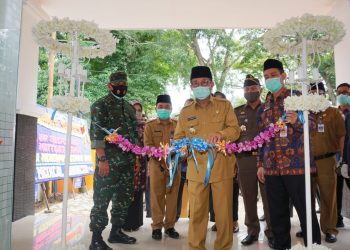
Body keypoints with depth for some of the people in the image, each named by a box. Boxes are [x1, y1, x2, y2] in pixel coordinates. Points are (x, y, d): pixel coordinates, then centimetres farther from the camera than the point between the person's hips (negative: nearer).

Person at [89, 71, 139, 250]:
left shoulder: (129, 108, 17)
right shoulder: (100, 105, -4)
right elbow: (96, 133, -13)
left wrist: (137, 156, 13)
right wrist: (102, 159, -20)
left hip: (127, 162, 7)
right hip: (108, 161, -7)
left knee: (124, 197, 13)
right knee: (102, 199, -3)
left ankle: (116, 232, 27)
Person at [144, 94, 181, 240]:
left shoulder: (177, 125, 9)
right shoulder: (150, 125, 6)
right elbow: (148, 146, -3)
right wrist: (161, 160, -15)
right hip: (156, 165, -1)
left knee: (172, 196, 6)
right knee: (157, 196, 3)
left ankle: (169, 226, 18)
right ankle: (157, 226, 13)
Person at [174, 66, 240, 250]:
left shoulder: (224, 106, 7)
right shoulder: (185, 112, 12)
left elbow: (235, 130, -2)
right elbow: (178, 139, 11)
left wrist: (220, 134, -22)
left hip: (221, 167, -1)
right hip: (196, 169, 1)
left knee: (224, 211, 6)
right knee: (196, 212, 6)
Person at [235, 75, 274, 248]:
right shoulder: (237, 112, 13)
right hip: (245, 160, 2)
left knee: (269, 197, 2)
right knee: (249, 197, 8)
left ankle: (271, 232, 14)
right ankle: (252, 230, 20)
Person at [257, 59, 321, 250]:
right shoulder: (263, 108, 15)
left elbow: (312, 125, -3)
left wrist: (297, 122, -24)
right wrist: (260, 164, 12)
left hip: (296, 165, -4)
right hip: (272, 168, 5)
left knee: (306, 211, 1)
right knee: (277, 214, 10)